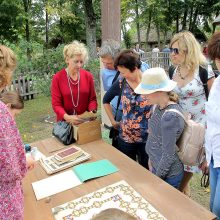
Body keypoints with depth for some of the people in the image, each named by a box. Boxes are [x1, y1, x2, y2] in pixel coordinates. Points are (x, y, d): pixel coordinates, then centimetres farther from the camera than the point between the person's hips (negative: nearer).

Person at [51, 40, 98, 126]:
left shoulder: (88, 76, 0)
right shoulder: (57, 78, -7)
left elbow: (92, 98, 5)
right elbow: (56, 104, -8)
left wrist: (92, 111, -15)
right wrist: (67, 117, -24)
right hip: (65, 121, -1)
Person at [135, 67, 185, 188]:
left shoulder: (170, 116, -29)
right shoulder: (158, 107, -3)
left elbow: (169, 155, -24)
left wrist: (157, 177, -12)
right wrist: (152, 158, 12)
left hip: (168, 175, -8)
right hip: (157, 166, 8)